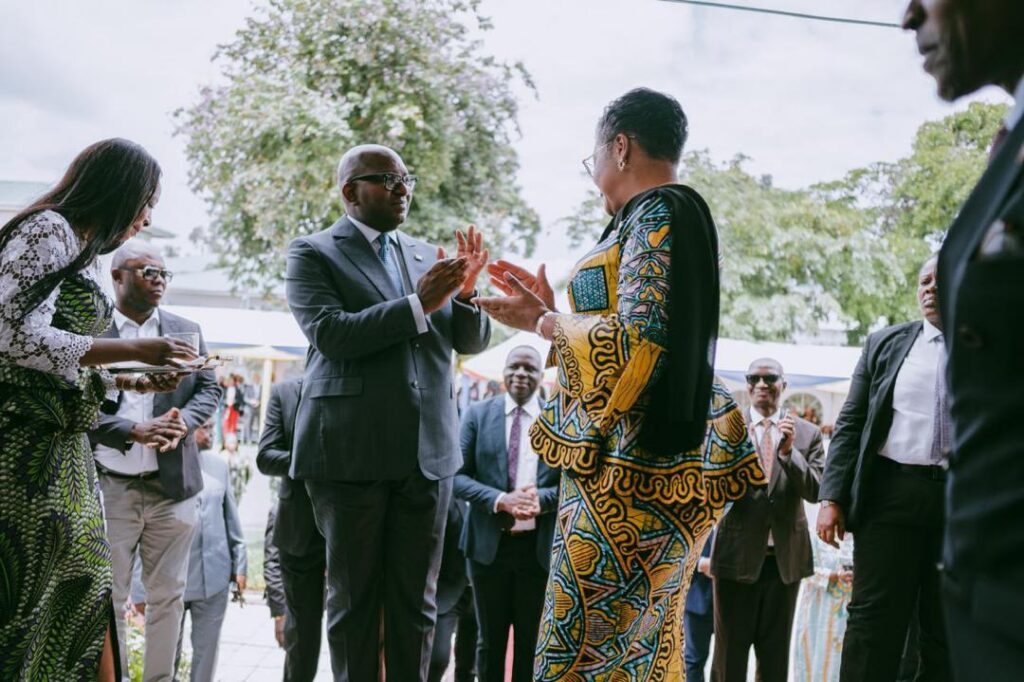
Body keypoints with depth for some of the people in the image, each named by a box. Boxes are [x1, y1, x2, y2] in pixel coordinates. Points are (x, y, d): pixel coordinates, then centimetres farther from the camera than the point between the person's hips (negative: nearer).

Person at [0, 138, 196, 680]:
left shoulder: (80, 250, 19)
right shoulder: (49, 228, -8)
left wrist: (131, 382, 16)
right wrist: (134, 349, -16)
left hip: (60, 448, 10)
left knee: (84, 595, 10)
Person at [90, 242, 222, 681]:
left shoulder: (186, 331, 12)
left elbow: (209, 389, 9)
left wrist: (184, 420, -12)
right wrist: (132, 430, -19)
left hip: (173, 485, 3)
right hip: (109, 486, -3)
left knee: (168, 594, 9)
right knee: (108, 597, 4)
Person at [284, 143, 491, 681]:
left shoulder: (426, 256, 13)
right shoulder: (313, 253, 0)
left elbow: (473, 341, 10)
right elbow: (330, 334, -15)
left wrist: (465, 294, -10)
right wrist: (419, 305, -20)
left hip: (428, 449, 4)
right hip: (351, 450, -4)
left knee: (416, 599, 9)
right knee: (354, 597, 7)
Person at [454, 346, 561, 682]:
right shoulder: (478, 414, 2)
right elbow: (457, 475, -3)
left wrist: (543, 498, -21)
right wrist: (500, 499, -19)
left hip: (540, 545, 0)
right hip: (489, 542, 0)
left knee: (531, 641, 12)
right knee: (491, 639, 13)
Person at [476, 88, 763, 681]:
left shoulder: (657, 214, -9)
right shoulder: (673, 214, 20)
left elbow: (638, 337, -21)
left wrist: (549, 325, -6)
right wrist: (551, 314, 24)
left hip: (632, 459, -10)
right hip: (645, 458, 10)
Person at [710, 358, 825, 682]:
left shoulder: (808, 433, 4)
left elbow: (815, 491, -4)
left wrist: (788, 452, -19)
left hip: (785, 556, 2)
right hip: (738, 554, -1)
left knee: (776, 655, 11)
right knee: (730, 652, 5)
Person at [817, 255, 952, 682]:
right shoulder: (885, 343, 11)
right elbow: (850, 424, 8)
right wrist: (832, 497, -2)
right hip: (892, 490, 0)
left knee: (947, 631, 7)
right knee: (875, 619, -1)